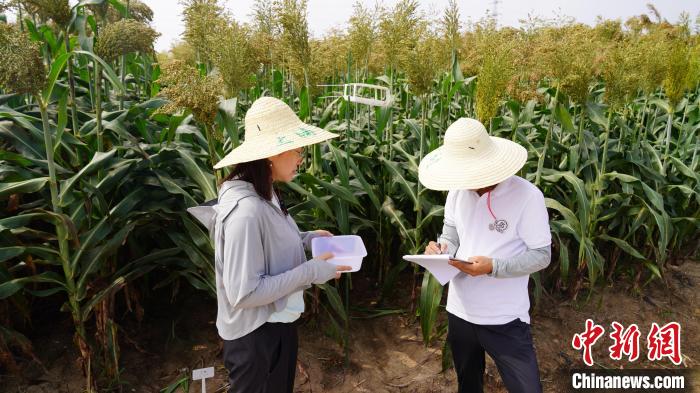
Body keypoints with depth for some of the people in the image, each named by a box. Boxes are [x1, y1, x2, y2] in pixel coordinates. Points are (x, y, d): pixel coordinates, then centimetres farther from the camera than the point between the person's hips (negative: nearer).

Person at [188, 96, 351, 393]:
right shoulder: (246, 210, -29)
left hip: (277, 326, 9)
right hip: (255, 337, -9)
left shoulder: (265, 195, -1)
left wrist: (306, 240, 0)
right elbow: (244, 293, -29)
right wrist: (310, 272, -23)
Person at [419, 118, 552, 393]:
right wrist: (440, 249, -17)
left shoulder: (527, 195, -17)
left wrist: (493, 267, -27)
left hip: (505, 318, -5)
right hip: (460, 311, 5)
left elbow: (542, 255, -13)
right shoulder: (457, 192, -2)